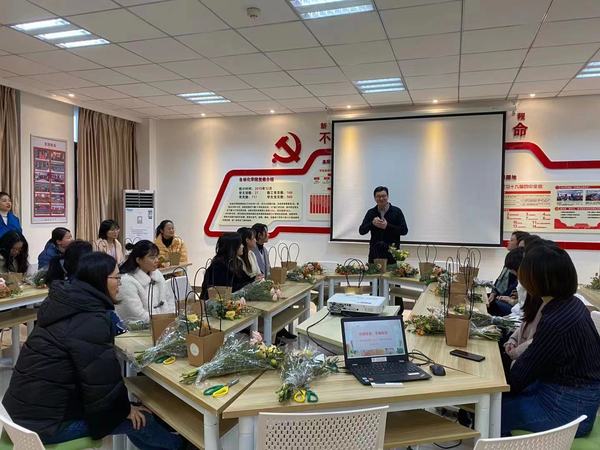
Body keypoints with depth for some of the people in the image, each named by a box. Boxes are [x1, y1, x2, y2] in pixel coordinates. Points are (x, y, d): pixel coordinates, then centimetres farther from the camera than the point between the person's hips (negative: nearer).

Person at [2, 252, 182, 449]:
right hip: (45, 421, -10)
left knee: (125, 407, 17)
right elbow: (103, 379, -20)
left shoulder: (66, 302, 6)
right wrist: (125, 408, -4)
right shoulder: (91, 321, -25)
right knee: (140, 419, -3)